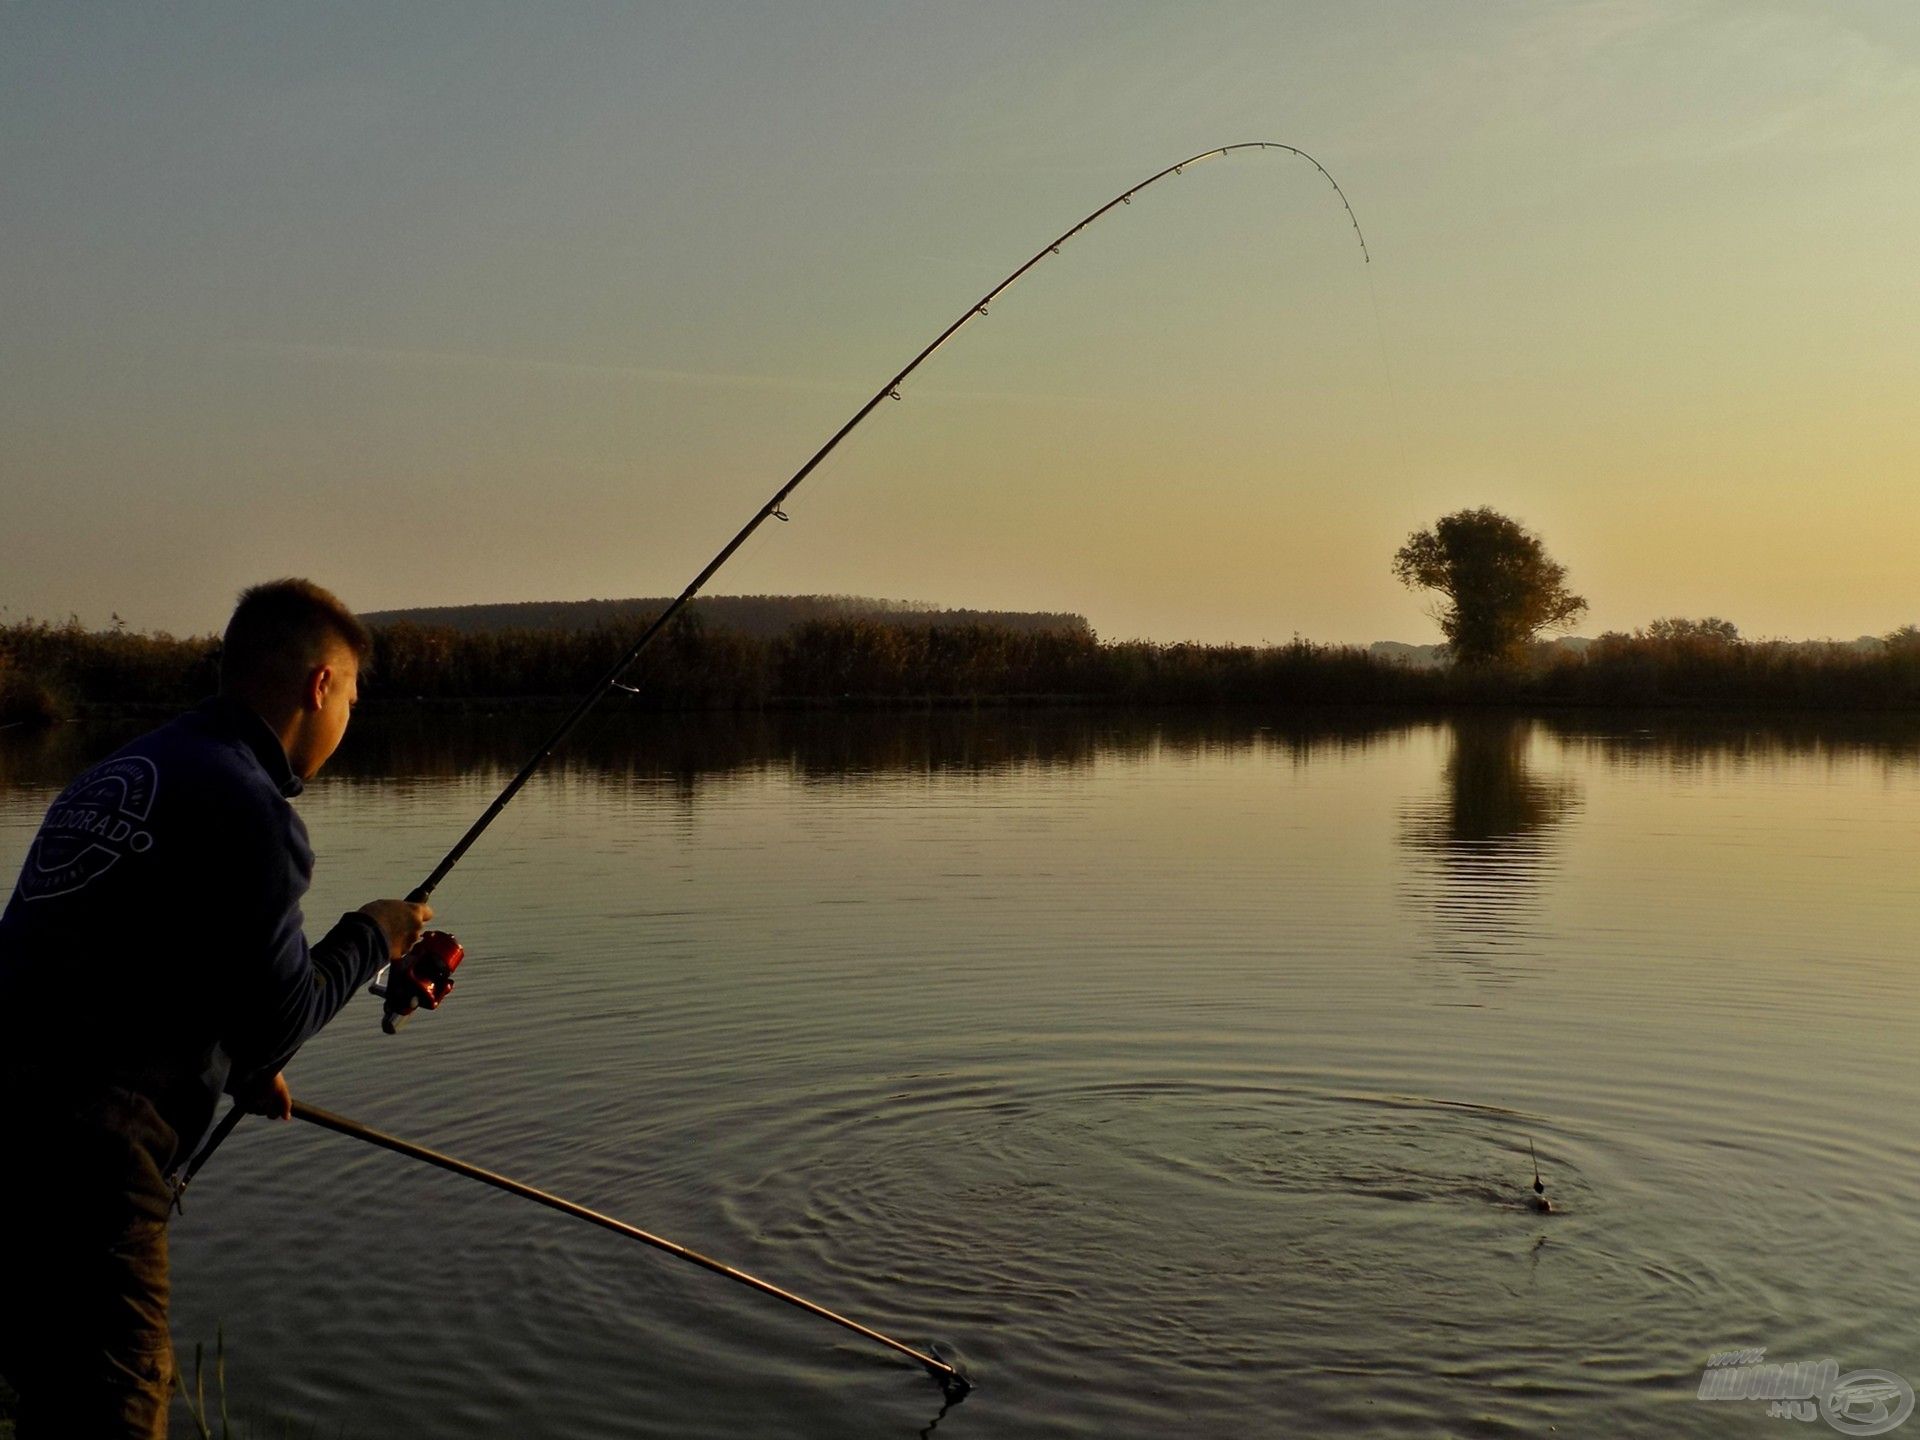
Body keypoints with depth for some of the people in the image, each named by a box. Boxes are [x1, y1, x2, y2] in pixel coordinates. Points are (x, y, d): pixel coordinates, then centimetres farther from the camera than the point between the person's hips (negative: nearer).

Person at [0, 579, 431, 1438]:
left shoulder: (121, 774, 17)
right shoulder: (247, 806, -12)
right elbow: (274, 1020, -10)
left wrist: (240, 1067, 31)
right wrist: (371, 938, 6)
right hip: (82, 1163, -9)